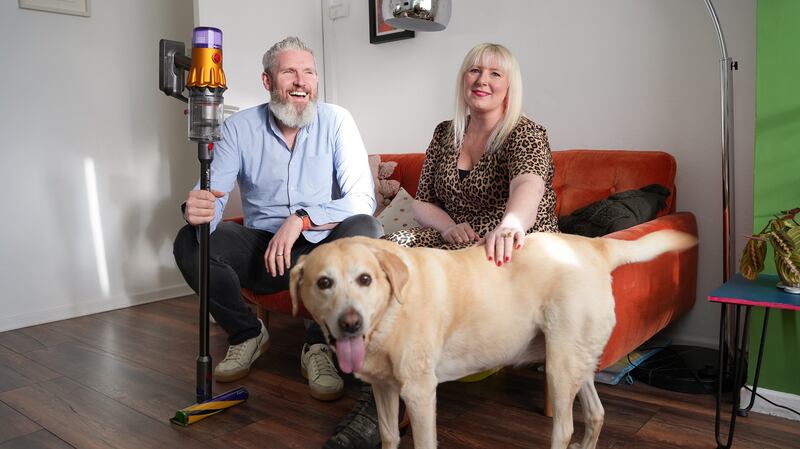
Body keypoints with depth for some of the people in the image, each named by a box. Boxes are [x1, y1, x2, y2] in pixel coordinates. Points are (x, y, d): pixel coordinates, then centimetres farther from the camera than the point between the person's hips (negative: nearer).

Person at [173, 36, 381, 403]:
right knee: (189, 242, -20)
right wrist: (196, 208, -36)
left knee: (364, 231, -32)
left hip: (324, 250, -1)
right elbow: (211, 197, -11)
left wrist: (301, 218, -29)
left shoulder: (336, 121, -6)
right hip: (261, 249, 2)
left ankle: (320, 344, -12)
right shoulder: (239, 128, -2)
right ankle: (247, 333, 4)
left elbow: (363, 200, -15)